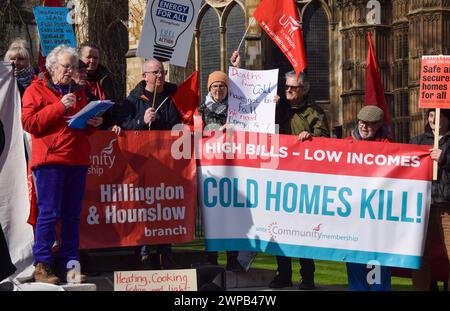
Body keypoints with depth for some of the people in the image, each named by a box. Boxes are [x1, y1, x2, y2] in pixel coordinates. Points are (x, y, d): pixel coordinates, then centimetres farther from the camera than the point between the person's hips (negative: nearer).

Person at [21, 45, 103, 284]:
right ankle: (42, 266, -2)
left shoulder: (78, 93, 21)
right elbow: (29, 122, -10)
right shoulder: (36, 90, 3)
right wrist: (60, 107, -15)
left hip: (77, 161, 6)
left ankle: (70, 264, 10)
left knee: (72, 215, 6)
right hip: (50, 159, -6)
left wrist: (93, 123, 6)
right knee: (49, 213, -7)